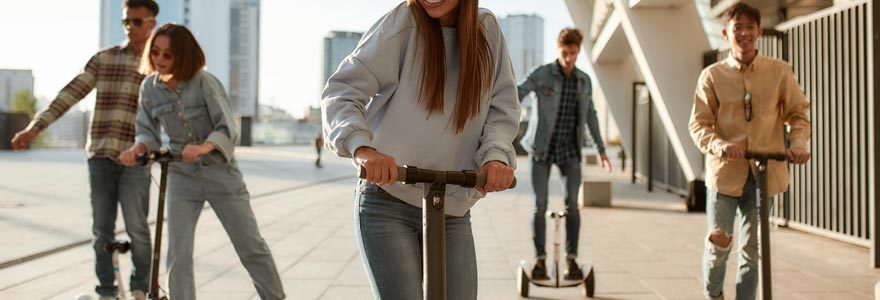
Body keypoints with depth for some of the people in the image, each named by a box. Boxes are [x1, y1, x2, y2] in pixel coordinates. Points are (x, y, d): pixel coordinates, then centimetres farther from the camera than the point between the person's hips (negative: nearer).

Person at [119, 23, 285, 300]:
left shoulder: (204, 82, -14)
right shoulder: (149, 87, -1)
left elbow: (227, 129, -20)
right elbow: (148, 131, 3)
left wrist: (203, 147, -39)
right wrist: (136, 149, -20)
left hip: (221, 173, -3)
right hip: (182, 177, 3)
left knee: (252, 248, 5)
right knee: (178, 254, -2)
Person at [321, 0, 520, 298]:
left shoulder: (487, 27, 1)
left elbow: (503, 108, 3)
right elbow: (341, 90, -16)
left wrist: (496, 155, -16)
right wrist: (362, 147, -34)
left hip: (454, 211, 4)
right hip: (388, 204, -3)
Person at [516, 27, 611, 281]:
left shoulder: (584, 81, 7)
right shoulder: (541, 74, -6)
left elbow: (590, 115, 16)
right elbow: (516, 95, -16)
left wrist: (601, 150, 15)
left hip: (569, 148, 3)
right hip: (541, 147, -2)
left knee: (571, 203, -8)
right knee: (540, 204, -3)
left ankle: (571, 259, 2)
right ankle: (540, 259, 8)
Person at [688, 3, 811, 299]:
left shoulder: (779, 71, 2)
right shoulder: (712, 75, -1)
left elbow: (798, 113, 11)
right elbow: (699, 124, -1)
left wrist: (798, 143, -8)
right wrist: (719, 145, -20)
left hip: (764, 172, 1)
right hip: (724, 171, -1)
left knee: (752, 249, 7)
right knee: (719, 242, -3)